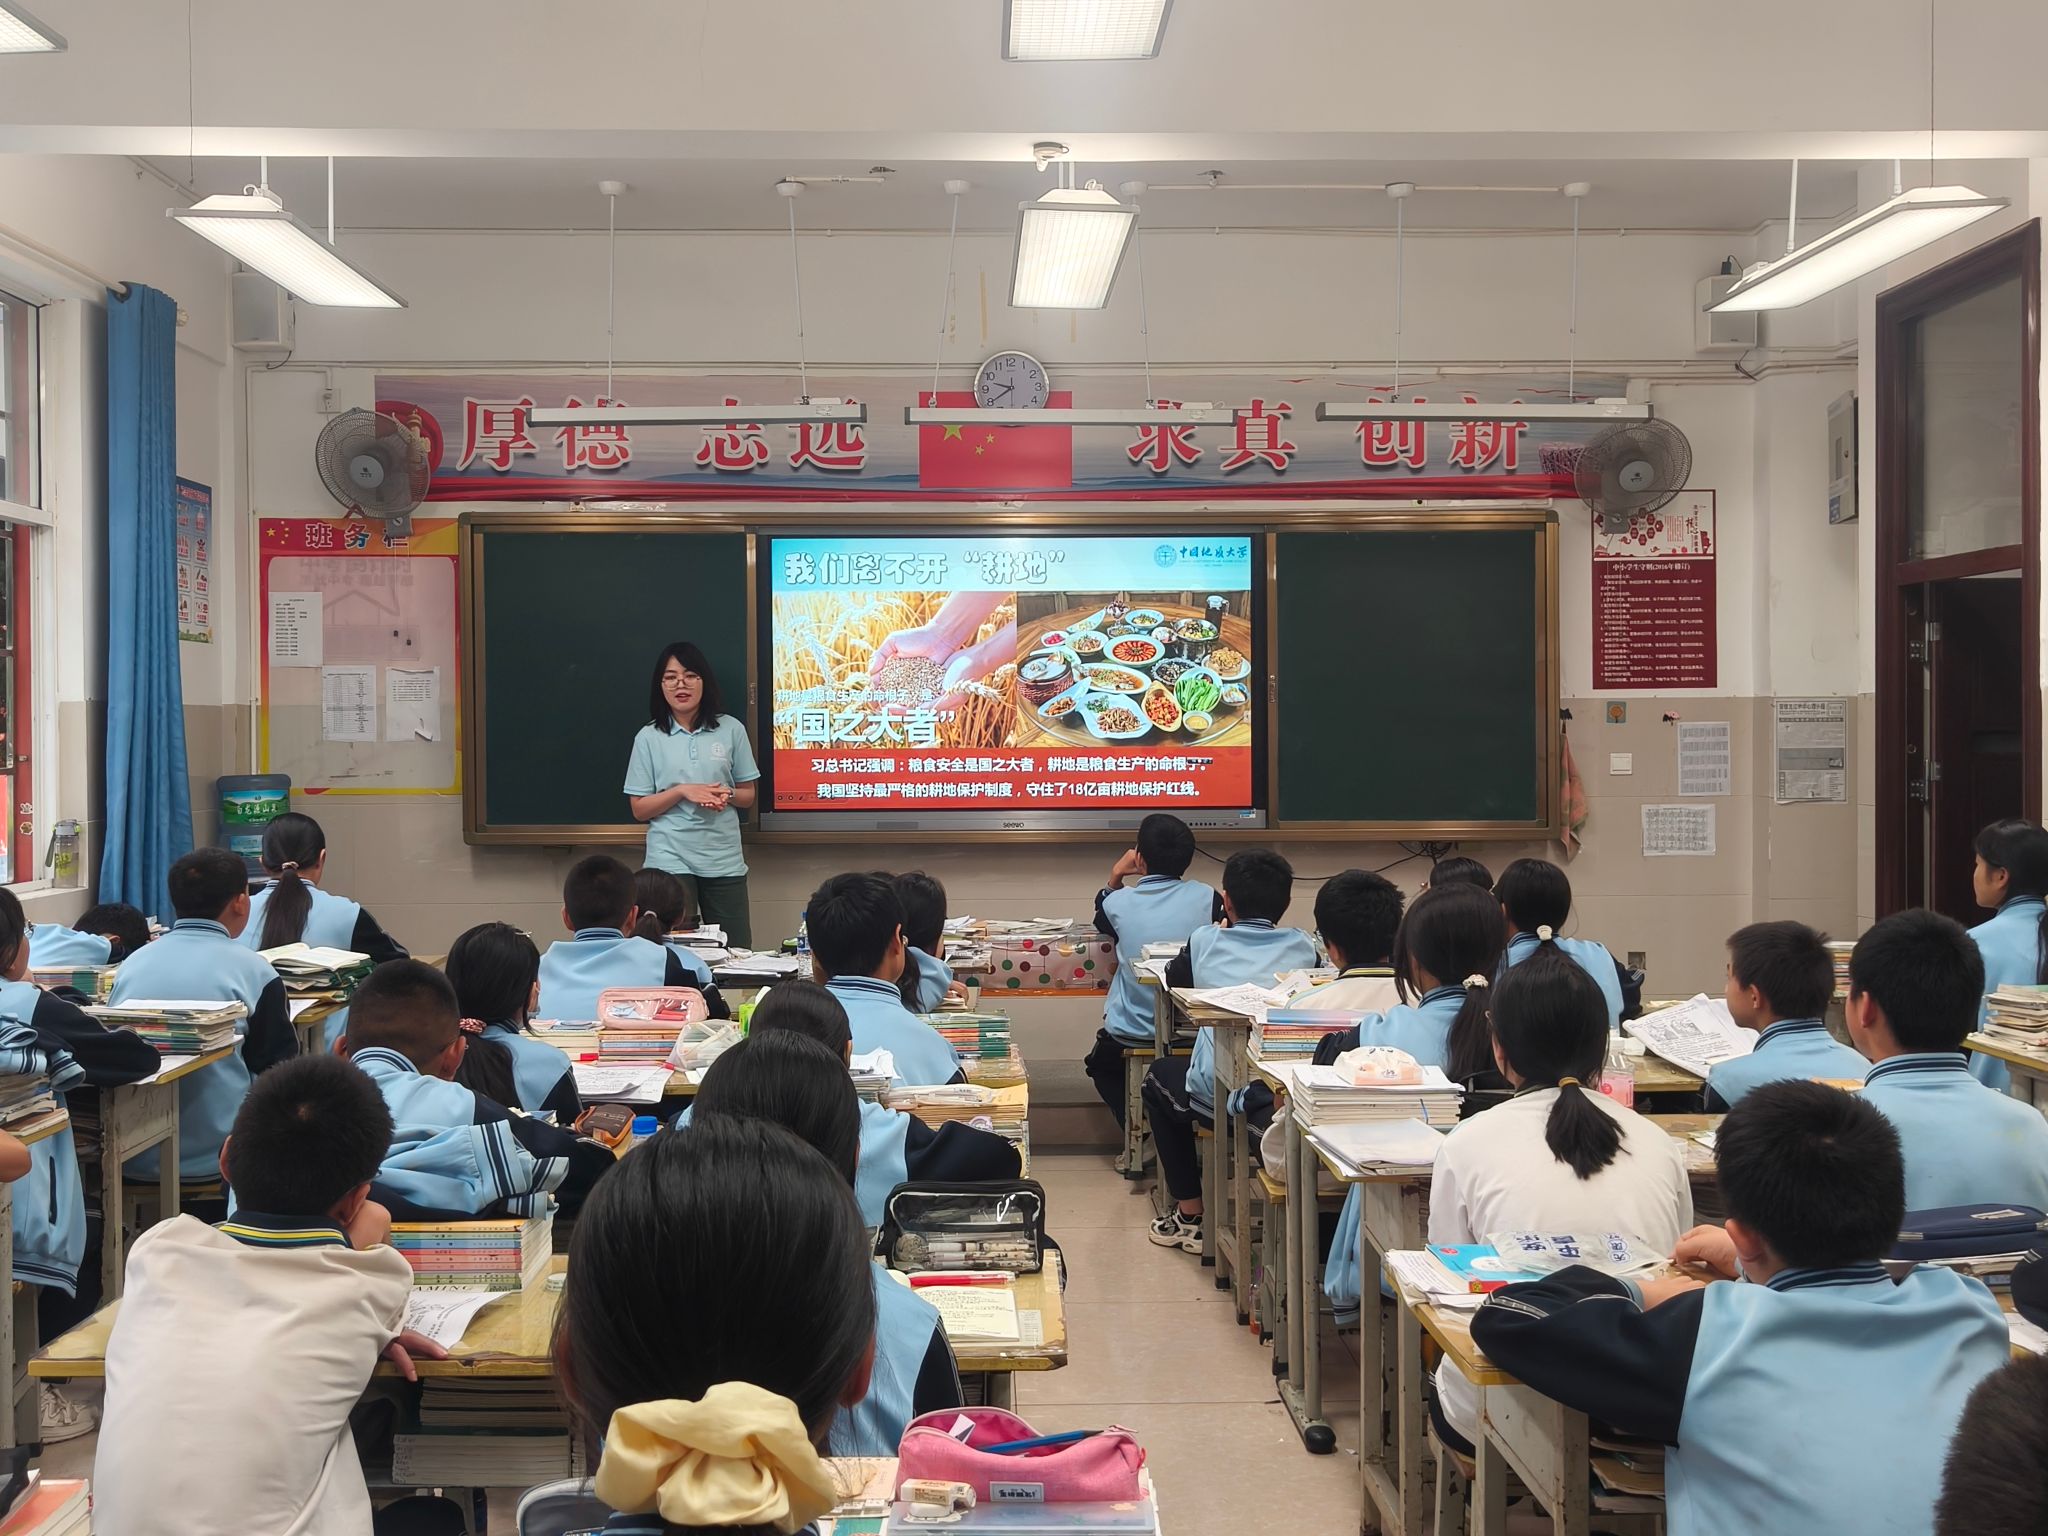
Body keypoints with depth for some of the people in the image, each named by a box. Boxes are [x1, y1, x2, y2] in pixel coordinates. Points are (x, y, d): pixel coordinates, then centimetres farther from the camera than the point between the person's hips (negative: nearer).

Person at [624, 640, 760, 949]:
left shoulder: (730, 729, 3)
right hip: (670, 861, -1)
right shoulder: (649, 737, 1)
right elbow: (639, 809, 2)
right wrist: (682, 791, -13)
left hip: (724, 861, 1)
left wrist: (727, 794, -12)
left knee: (737, 953, 3)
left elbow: (748, 796, 10)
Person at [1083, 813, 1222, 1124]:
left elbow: (1101, 919, 14)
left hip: (1131, 1034, -1)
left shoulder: (1119, 903, -11)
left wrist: (1115, 877, 13)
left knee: (1101, 1064, 29)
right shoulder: (1207, 899, -12)